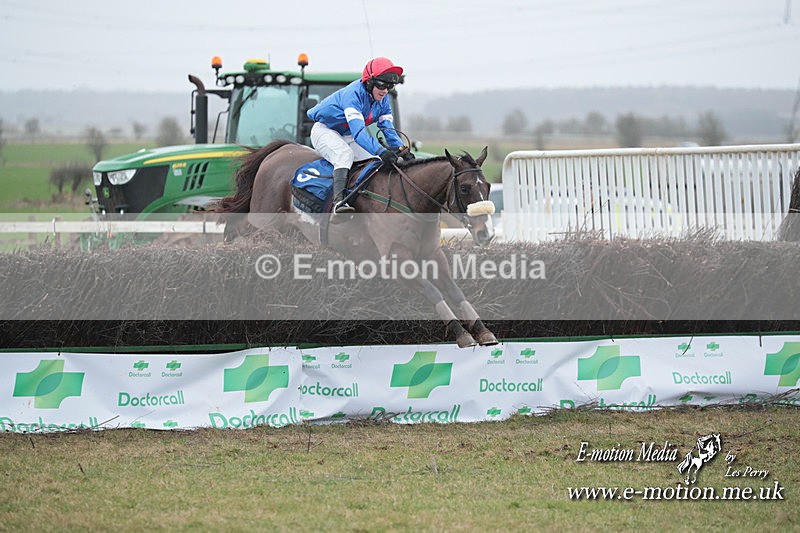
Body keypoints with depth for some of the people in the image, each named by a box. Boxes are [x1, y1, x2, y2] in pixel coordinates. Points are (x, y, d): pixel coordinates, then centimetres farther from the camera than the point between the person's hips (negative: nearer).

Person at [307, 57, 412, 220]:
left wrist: (402, 150, -25)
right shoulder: (353, 94, -32)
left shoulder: (383, 101, -5)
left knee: (377, 162, -5)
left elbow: (388, 129, -6)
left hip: (347, 137, 9)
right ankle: (338, 202, -52)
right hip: (324, 130, -9)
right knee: (345, 154, -36)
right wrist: (381, 151, -53)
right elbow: (358, 132, -42)